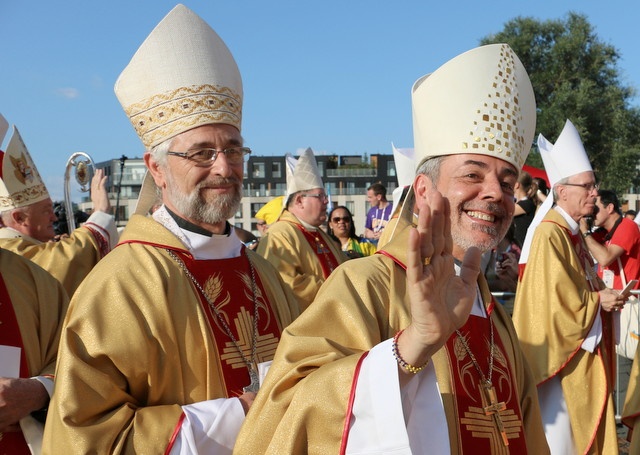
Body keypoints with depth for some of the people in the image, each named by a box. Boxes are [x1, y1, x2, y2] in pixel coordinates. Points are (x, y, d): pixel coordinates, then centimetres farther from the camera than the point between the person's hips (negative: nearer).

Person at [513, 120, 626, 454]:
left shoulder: (573, 233, 9)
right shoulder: (549, 235, -20)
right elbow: (553, 298, -24)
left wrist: (603, 296, 0)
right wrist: (598, 301, -13)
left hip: (583, 347, 10)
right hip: (561, 351, -10)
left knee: (581, 426, 17)